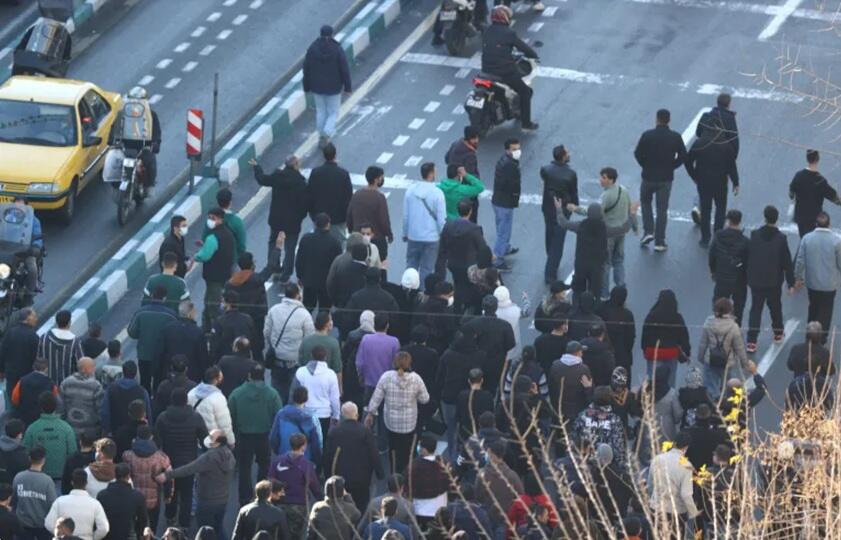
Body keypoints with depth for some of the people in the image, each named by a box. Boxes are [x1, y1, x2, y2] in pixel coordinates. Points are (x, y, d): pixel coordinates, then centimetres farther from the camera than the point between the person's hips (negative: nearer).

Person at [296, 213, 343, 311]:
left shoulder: (305, 239, -9)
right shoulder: (334, 242, -18)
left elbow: (299, 260, 0)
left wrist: (299, 276, 14)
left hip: (309, 280, 3)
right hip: (327, 283, -3)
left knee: (307, 309, 16)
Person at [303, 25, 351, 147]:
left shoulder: (312, 49, -12)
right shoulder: (337, 50, -18)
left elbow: (306, 69, -5)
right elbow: (345, 70, -13)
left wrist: (307, 87, 8)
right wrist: (347, 87, 0)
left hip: (317, 87, 2)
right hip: (333, 87, -2)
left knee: (321, 111, 20)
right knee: (333, 112, 12)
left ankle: (322, 136, 29)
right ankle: (327, 133, -9)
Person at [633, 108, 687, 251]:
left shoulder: (647, 136, -12)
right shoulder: (676, 137, -7)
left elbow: (638, 153, -10)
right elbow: (683, 156, -5)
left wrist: (645, 165, 7)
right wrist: (671, 166, 7)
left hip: (649, 176, -1)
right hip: (666, 178, 1)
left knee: (645, 202, 24)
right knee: (662, 209, 8)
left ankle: (648, 231, 9)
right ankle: (659, 242, 9)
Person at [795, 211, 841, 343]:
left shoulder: (806, 238, -12)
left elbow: (800, 260, -7)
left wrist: (798, 277, 7)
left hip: (812, 282, 2)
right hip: (830, 283, -2)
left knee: (813, 307, 23)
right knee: (826, 311, 12)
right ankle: (822, 337, 17)